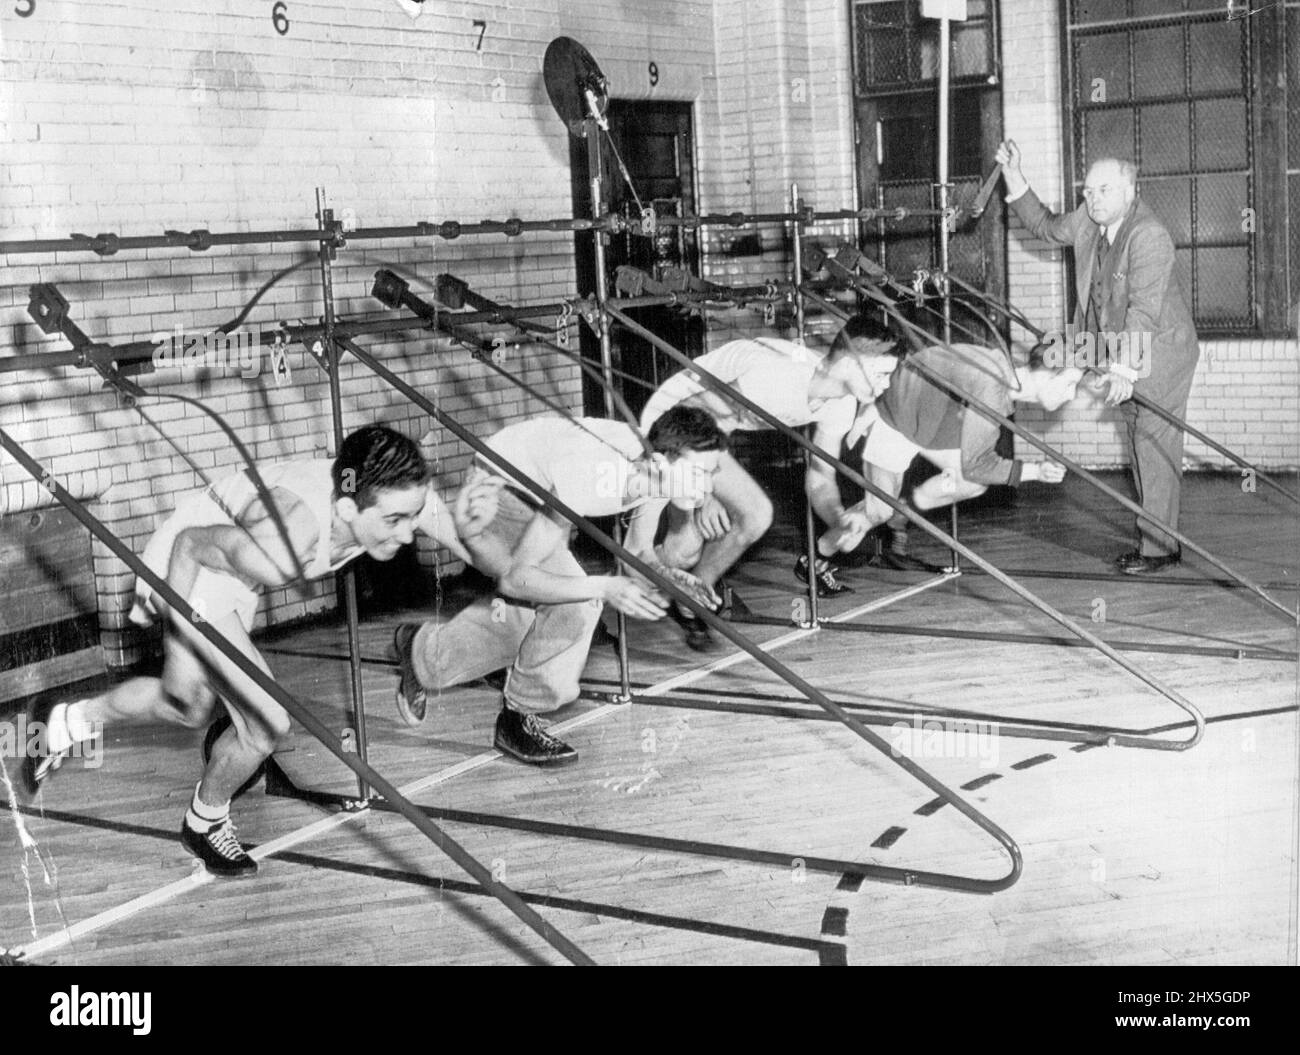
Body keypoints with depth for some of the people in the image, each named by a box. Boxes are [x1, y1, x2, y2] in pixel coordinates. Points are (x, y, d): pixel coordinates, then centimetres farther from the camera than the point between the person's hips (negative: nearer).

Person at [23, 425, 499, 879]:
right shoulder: (281, 547, -43)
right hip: (186, 565, -8)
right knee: (267, 723, -12)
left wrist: (468, 524, -39)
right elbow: (191, 543, -28)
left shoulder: (403, 495, -27)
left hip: (227, 561, 8)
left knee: (187, 708, 26)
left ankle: (70, 721, 52)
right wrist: (180, 639, -23)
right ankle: (205, 823, 18)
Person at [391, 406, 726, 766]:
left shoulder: (657, 472, -20)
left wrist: (667, 575, -24)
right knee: (577, 603, -24)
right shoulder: (588, 478, -42)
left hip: (538, 501, 8)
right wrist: (604, 588, -46)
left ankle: (424, 652, 38)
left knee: (533, 619, 14)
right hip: (496, 493, -8)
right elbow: (515, 578, -39)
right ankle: (517, 721, -5)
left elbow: (638, 552, -2)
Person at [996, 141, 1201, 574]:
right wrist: (1014, 178, 13)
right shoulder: (1088, 222, 3)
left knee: (1156, 448, -9)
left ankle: (1160, 546, -4)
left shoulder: (1149, 236, -23)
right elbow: (1046, 226, 23)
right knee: (1139, 447, 11)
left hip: (1161, 353, -9)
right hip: (1126, 355, 9)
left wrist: (1124, 368, -34)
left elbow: (1144, 310, -29)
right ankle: (1151, 539, 18)